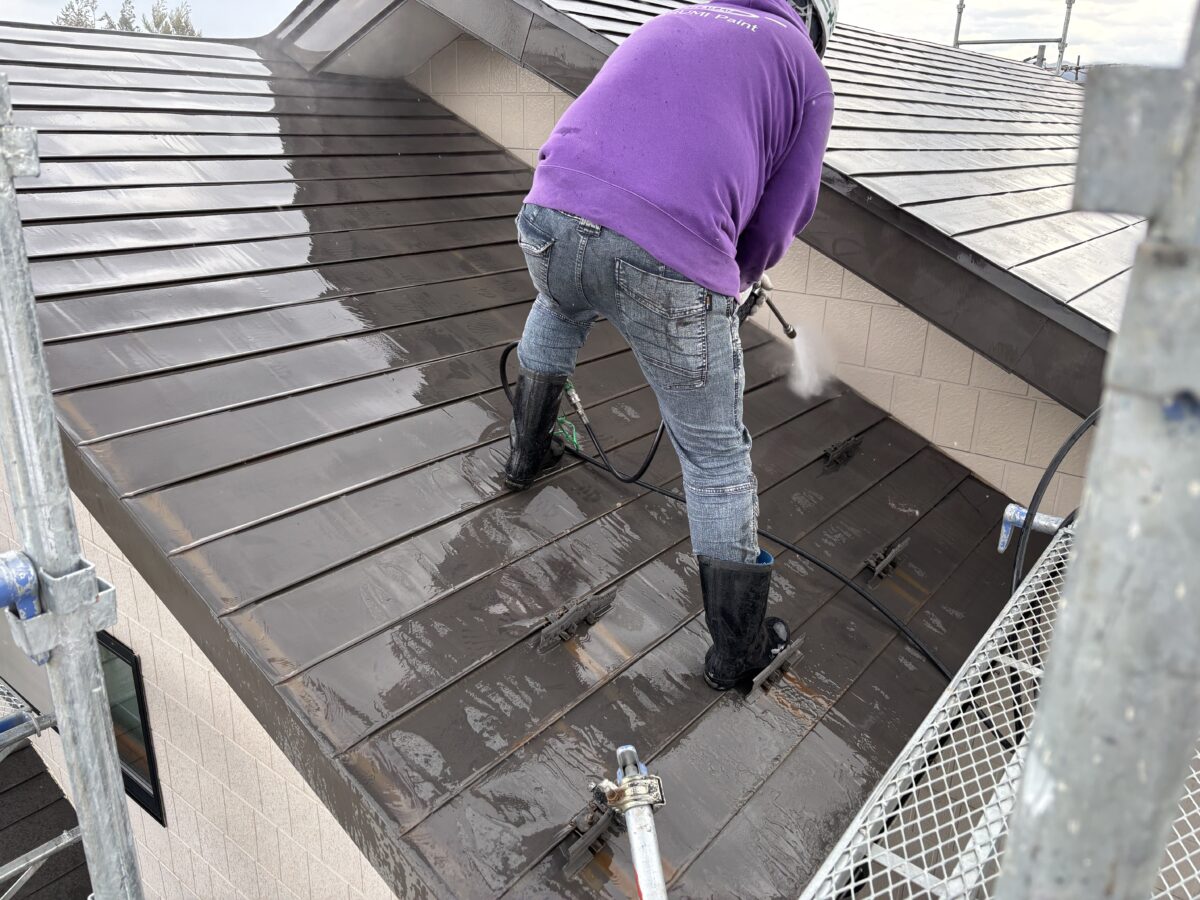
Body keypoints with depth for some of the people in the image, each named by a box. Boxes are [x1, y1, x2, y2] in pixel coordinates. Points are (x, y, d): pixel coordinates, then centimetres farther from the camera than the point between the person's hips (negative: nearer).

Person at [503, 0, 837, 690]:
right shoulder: (808, 73, 18)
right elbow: (777, 225, 12)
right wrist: (735, 279, 35)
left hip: (553, 212, 5)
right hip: (669, 264, -4)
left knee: (560, 309, 41)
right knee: (716, 455, 12)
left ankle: (528, 454, 55)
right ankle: (739, 652, 27)